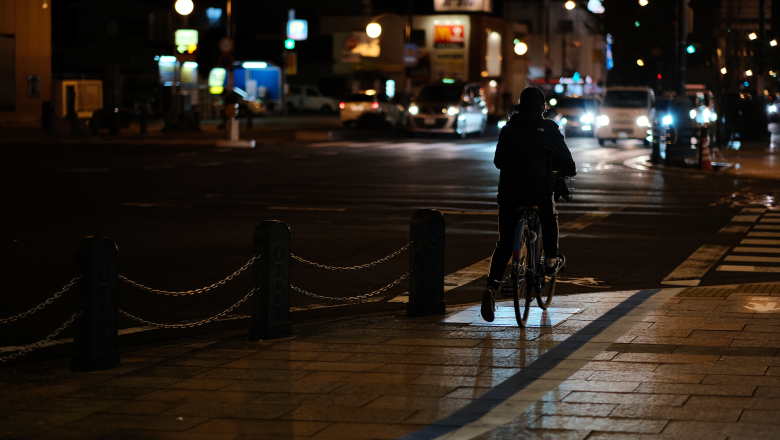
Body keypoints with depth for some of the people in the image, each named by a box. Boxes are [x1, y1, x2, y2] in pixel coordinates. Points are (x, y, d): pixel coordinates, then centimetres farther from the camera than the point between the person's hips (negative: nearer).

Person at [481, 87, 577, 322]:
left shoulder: (508, 129, 12)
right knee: (549, 218, 31)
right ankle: (551, 261, 27)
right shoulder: (547, 128, 1)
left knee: (504, 242, 4)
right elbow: (564, 157, 6)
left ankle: (491, 286, -11)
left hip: (508, 190, 3)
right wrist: (570, 170, 26)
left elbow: (498, 160, 20)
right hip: (539, 190, -3)